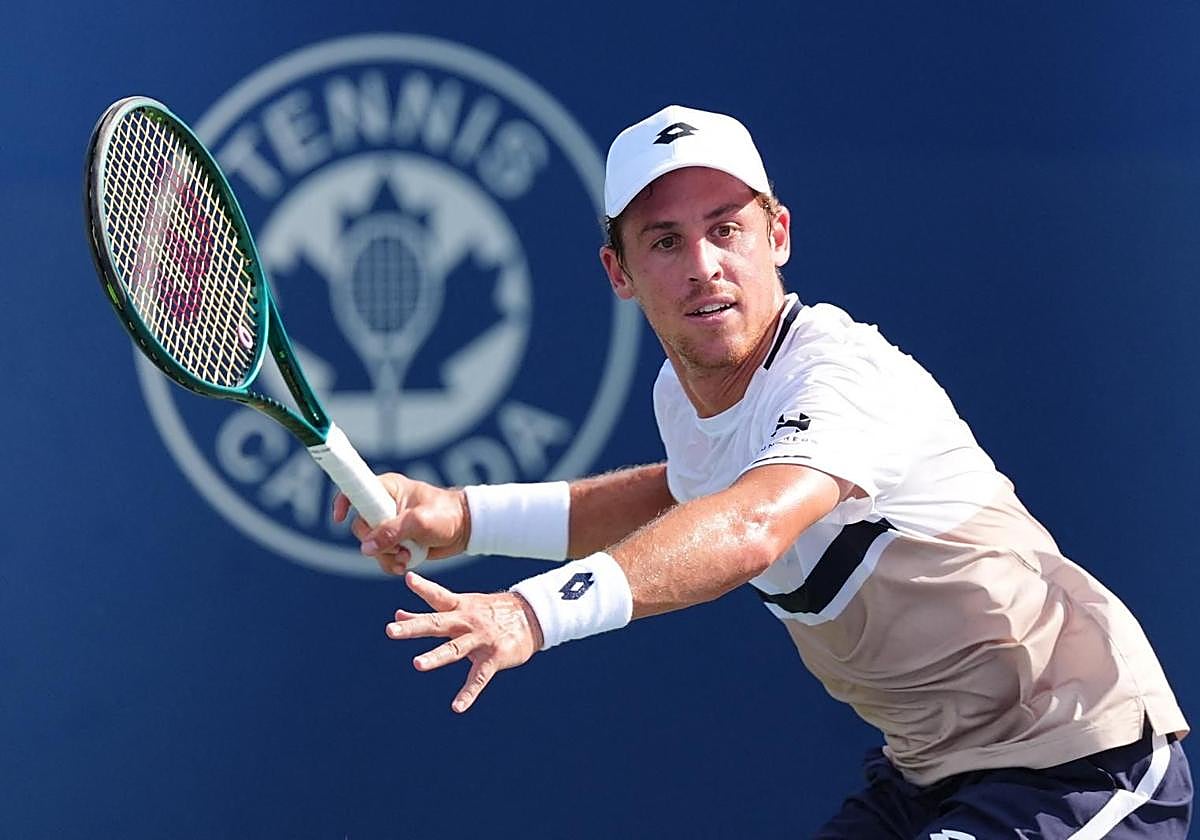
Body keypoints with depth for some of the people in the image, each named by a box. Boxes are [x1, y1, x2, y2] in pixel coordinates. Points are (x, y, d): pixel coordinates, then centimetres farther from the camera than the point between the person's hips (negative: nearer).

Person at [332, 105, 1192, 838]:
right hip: (928, 768, 9)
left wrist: (535, 611, -60)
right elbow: (686, 498, 25)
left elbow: (750, 530, -46)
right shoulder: (681, 392, 1)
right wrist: (466, 515, 15)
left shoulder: (847, 373, -27)